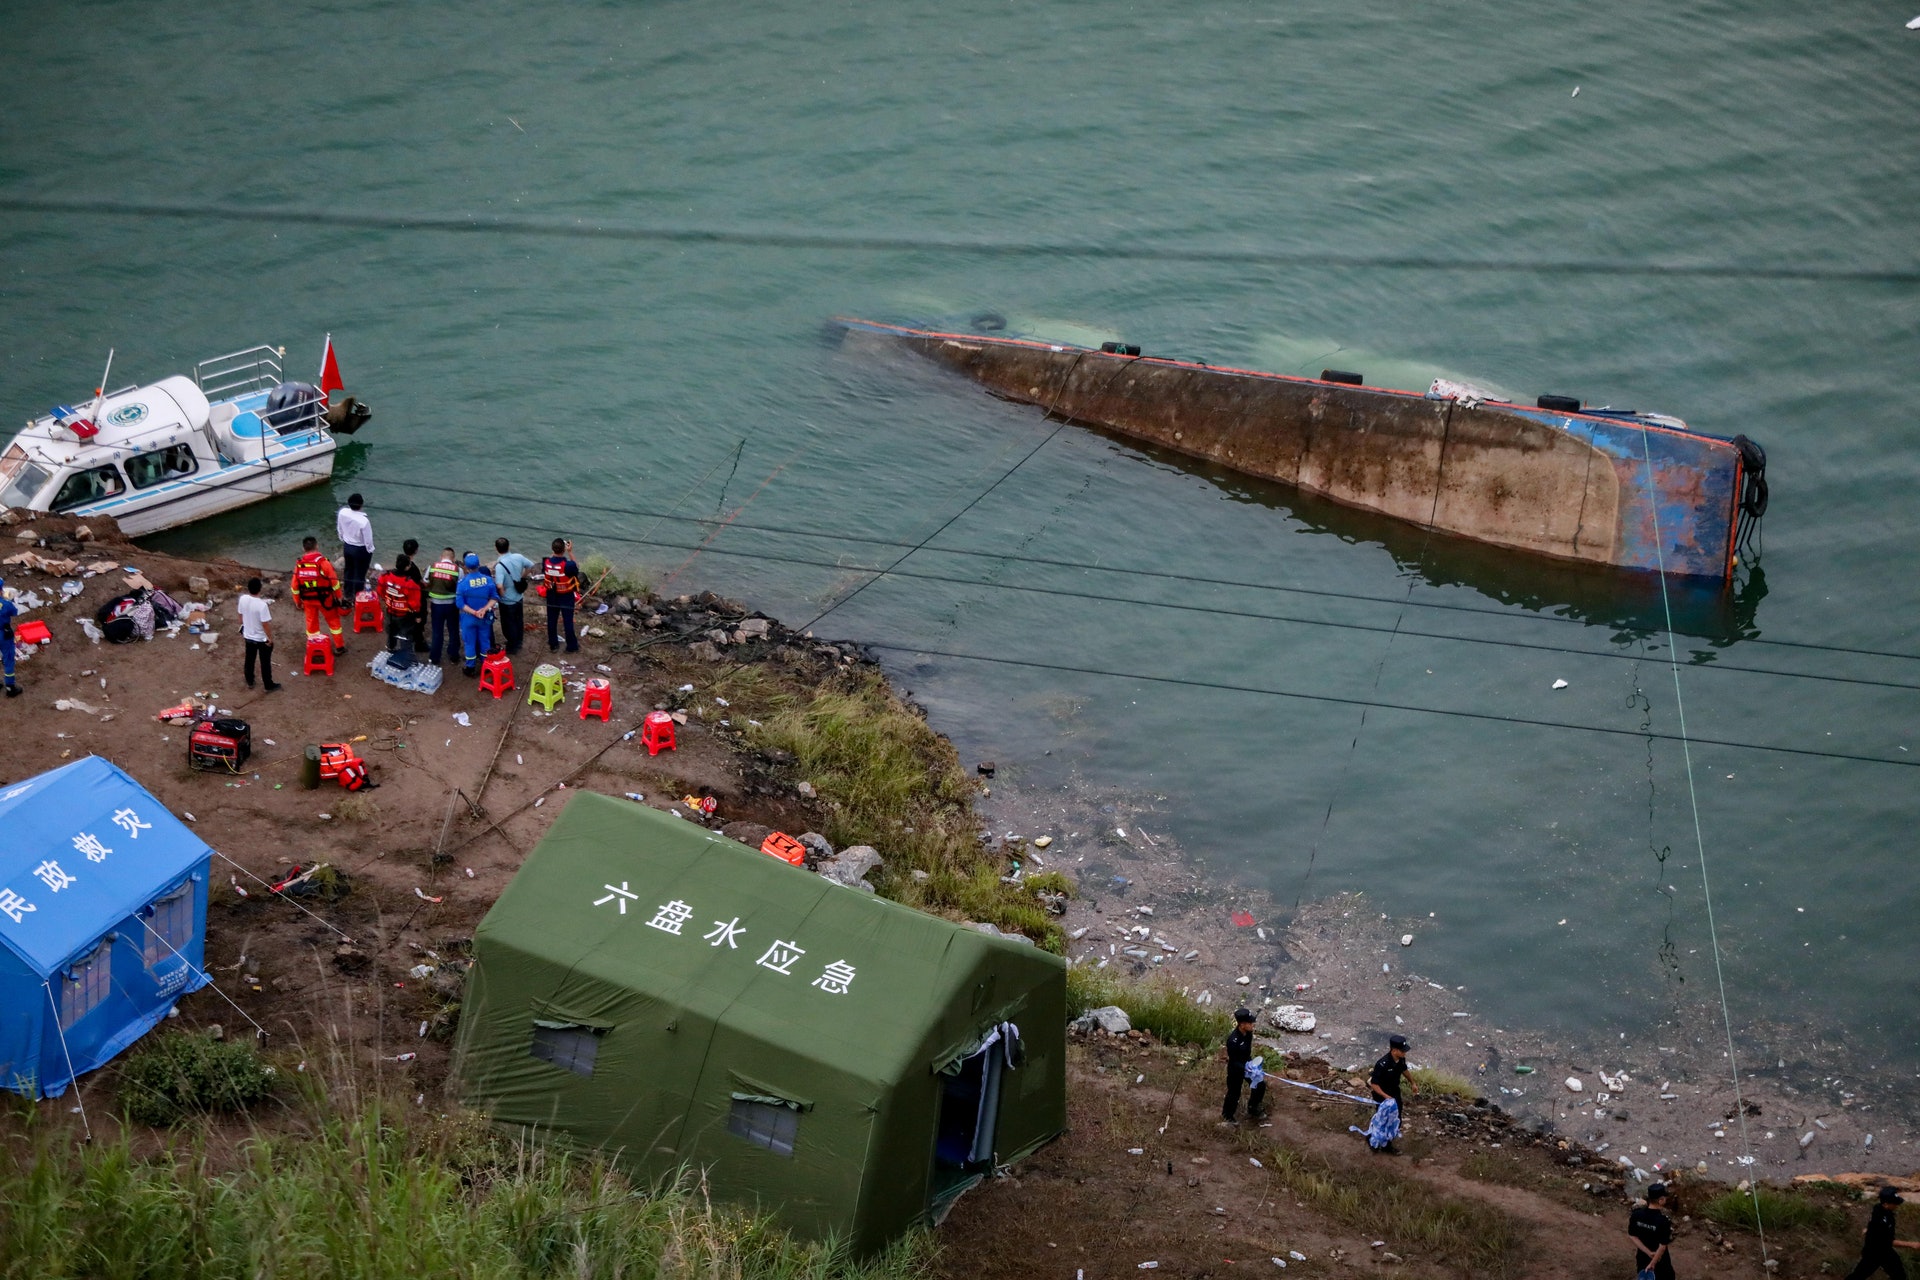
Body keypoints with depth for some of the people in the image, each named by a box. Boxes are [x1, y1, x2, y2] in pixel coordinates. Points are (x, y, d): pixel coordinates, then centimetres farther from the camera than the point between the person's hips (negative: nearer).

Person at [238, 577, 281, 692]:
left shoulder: (243, 599, -14)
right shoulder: (262, 604, -32)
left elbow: (241, 616, 2)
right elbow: (265, 624, -25)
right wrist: (270, 638, -11)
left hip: (248, 636, 5)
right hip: (262, 638, -5)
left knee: (249, 659, 24)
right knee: (265, 662, 12)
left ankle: (249, 682, 40)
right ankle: (269, 685, 26)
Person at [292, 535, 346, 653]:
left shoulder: (299, 565, -9)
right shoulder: (323, 563, -20)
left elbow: (295, 586, -2)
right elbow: (334, 582, -14)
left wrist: (298, 601, 12)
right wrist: (339, 596, 1)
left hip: (308, 599, 3)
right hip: (324, 598, -2)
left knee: (311, 622, 17)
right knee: (333, 620, 14)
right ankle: (339, 646, 21)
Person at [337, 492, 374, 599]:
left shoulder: (342, 512, -20)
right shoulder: (363, 521, -36)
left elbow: (339, 529, 0)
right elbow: (368, 540, -23)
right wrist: (370, 550, -2)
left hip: (347, 546, 6)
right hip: (361, 550, -5)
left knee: (348, 570, 27)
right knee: (359, 574, 16)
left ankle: (348, 594, 45)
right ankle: (357, 597, 33)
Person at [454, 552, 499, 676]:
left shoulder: (463, 582, -19)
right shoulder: (488, 580, -11)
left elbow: (460, 603, -18)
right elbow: (494, 597, -8)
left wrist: (474, 612, -16)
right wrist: (485, 609, -15)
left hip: (468, 617, -2)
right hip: (485, 617, 2)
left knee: (469, 642, 12)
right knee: (485, 641, 18)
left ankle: (471, 668, 21)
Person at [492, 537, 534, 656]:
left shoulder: (499, 565, -32)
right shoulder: (518, 557, -13)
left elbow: (499, 585, -39)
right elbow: (531, 565, 3)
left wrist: (502, 594, -18)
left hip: (507, 600, -6)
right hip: (519, 597, 6)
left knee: (509, 624, 14)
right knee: (519, 621, 25)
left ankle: (512, 647, 29)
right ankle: (518, 642, 43)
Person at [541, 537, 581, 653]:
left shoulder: (546, 562, -20)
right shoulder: (568, 565, -32)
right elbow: (576, 569, -9)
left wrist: (555, 551, 1)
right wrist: (570, 552, -13)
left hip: (552, 595, 3)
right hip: (566, 596, -3)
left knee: (552, 620, 20)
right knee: (568, 621, 13)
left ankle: (553, 644, 35)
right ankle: (572, 646, 26)